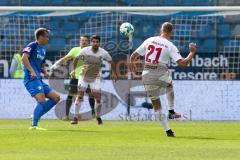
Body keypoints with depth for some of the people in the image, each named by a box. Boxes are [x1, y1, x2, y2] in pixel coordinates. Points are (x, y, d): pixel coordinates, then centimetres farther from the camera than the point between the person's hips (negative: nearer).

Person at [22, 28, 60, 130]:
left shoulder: (43, 50, 22)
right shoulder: (33, 46, -5)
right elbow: (24, 57, -20)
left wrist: (44, 72, 9)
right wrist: (32, 71, -27)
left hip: (38, 79, 9)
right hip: (31, 79, -9)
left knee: (56, 97, 7)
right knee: (42, 100, -23)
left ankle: (36, 115, 5)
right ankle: (34, 125, -23)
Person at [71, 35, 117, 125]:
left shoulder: (103, 53, -13)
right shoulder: (85, 51, -14)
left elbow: (111, 61, 3)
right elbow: (76, 59, 2)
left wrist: (114, 73, 1)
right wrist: (74, 70, -2)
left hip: (95, 77, 0)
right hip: (84, 76, 0)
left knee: (98, 98, -5)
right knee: (80, 95, -10)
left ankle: (98, 117, 16)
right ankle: (75, 117, -6)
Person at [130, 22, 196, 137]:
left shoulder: (149, 40, 5)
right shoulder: (170, 46, -4)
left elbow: (133, 56, 11)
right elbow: (182, 63, -11)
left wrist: (132, 64, 33)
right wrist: (192, 53, 4)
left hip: (147, 76, 2)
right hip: (162, 75, -2)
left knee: (156, 104, 11)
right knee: (169, 86, 36)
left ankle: (167, 130, 10)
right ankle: (171, 111, 31)